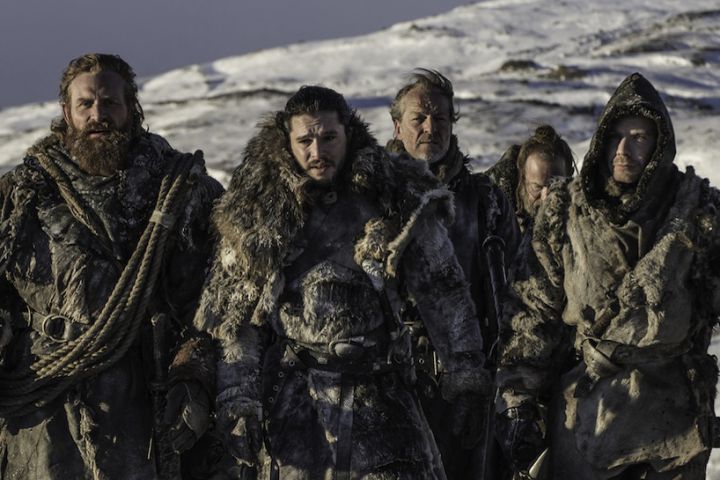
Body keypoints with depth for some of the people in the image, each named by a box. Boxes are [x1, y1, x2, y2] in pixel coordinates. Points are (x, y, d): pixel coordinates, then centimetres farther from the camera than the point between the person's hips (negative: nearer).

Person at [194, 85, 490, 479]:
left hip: (379, 392, 0)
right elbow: (233, 319, 3)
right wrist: (236, 400, -4)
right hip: (289, 399, 0)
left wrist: (463, 365, -2)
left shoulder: (397, 201, 1)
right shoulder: (256, 213, 1)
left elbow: (441, 288, 5)